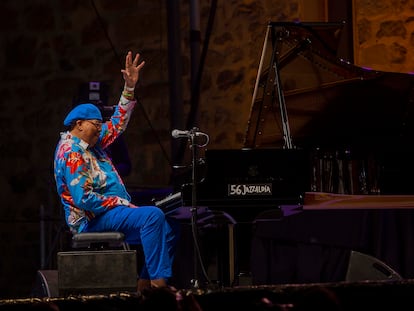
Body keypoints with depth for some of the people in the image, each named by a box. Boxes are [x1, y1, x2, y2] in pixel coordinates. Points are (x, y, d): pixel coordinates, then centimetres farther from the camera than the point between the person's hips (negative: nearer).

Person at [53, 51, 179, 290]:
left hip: (111, 212, 11)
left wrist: (130, 87, 19)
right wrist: (122, 204, -19)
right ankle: (157, 281, -34)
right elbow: (83, 199, -23)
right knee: (153, 215, -29)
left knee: (168, 228, 0)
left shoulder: (92, 143, 16)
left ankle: (146, 282, -10)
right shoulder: (71, 153, -14)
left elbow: (117, 125, 26)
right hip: (94, 219, -10)